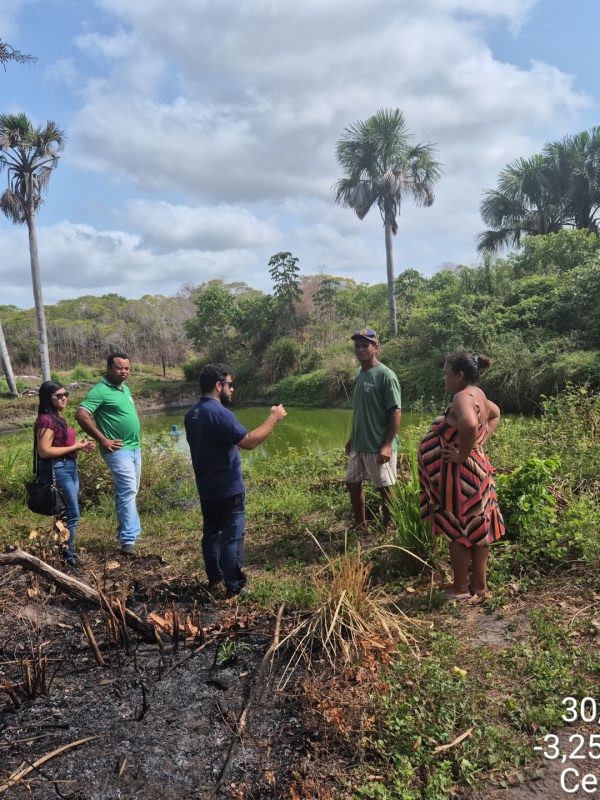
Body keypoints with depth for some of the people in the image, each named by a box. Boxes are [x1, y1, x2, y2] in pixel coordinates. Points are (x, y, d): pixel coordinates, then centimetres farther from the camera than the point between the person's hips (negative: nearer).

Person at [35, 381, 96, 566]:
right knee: (72, 514, -3)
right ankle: (66, 554, 10)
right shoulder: (46, 419, -16)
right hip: (57, 470, -9)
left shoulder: (59, 417, 13)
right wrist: (75, 447, -16)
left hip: (70, 467, 9)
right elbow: (44, 451, -21)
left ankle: (64, 550, 25)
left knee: (68, 514, 14)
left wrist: (80, 444, 4)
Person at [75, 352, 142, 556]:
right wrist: (103, 440, -19)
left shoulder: (125, 389, 13)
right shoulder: (100, 390, -14)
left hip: (135, 447, 8)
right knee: (128, 491, -12)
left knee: (127, 491, 15)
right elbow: (82, 415, -22)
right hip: (118, 450, -8)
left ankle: (124, 530, 27)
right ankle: (128, 539, -8)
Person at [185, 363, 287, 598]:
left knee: (211, 532, 18)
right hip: (228, 488, -8)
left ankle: (214, 578, 30)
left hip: (205, 487, 9)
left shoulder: (192, 414, 6)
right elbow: (248, 442, -28)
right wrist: (273, 418, -20)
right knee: (232, 536, 1)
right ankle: (234, 587, 8)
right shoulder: (220, 413, -23)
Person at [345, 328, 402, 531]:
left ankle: (388, 529, 22)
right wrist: (352, 439, 17)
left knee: (385, 489, 5)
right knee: (353, 484, 14)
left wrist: (387, 445, -21)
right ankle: (360, 526, 31)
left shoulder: (385, 375, -14)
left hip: (378, 446, -8)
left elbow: (395, 412, -16)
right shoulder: (359, 374, 9)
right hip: (359, 445, 8)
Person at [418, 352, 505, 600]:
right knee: (475, 526, 15)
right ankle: (479, 583, 27)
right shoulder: (477, 395, 9)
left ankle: (460, 587, 15)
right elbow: (496, 414, 29)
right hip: (477, 468, 9)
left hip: (460, 473, -9)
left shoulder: (462, 397, -21)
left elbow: (470, 425, -42)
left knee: (457, 529, 3)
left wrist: (462, 454, -26)